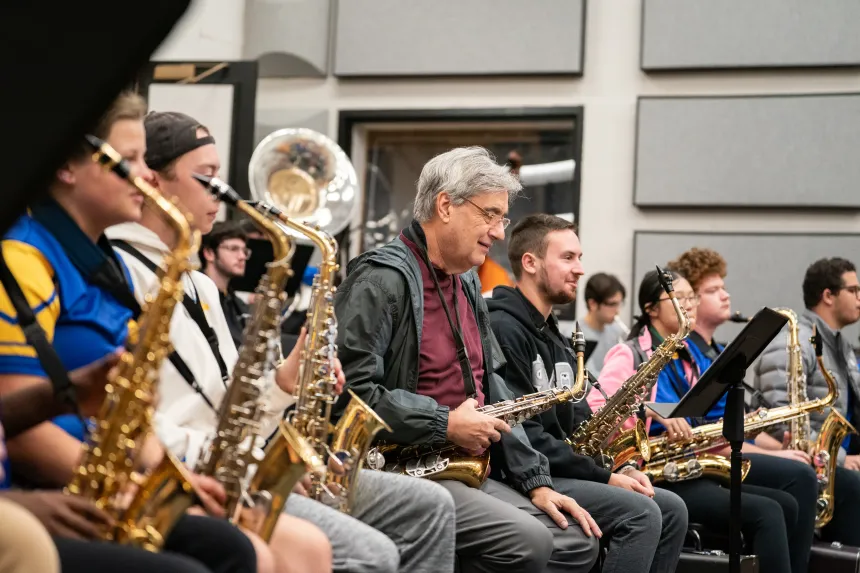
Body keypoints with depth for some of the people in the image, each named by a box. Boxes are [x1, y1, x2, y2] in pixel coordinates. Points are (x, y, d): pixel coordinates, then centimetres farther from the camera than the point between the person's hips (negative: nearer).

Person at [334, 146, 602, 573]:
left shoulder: (466, 285, 18)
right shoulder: (382, 280, -12)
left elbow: (491, 393, 20)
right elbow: (351, 389, -23)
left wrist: (535, 481, 11)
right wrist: (446, 425, -19)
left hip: (464, 470, 9)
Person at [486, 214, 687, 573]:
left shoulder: (553, 337, 19)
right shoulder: (502, 330, -14)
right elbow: (524, 436, -21)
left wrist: (618, 468, 1)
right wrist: (603, 476, -17)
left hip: (560, 472, 10)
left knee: (671, 510, 3)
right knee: (641, 513, -22)